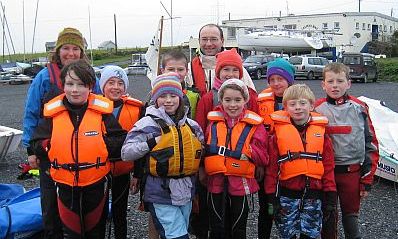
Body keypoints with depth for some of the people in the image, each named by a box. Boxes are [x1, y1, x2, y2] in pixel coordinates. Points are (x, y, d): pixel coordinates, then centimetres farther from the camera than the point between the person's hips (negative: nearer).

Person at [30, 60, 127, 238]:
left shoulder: (102, 111, -9)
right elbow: (36, 145, 2)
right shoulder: (53, 112, -4)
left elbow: (122, 141, -9)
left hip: (97, 183, 0)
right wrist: (49, 146, -15)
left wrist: (101, 143, -21)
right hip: (65, 184, 1)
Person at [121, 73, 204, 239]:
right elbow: (126, 153, -11)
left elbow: (199, 153, 22)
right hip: (161, 194, -6)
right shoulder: (148, 124, -8)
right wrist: (150, 143, -21)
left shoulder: (192, 125, 8)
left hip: (186, 192, 6)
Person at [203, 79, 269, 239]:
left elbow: (263, 158, -6)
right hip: (216, 183, 2)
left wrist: (250, 151, -22)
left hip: (241, 184, -2)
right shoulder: (214, 122, 3)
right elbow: (206, 150, 14)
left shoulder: (254, 124, -4)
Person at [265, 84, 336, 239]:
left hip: (313, 194, 1)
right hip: (287, 194, -1)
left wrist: (330, 197, 2)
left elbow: (328, 166, 4)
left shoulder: (321, 132, 2)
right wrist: (272, 197, -3)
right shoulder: (279, 132, -4)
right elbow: (272, 166, -3)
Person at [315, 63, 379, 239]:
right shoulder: (316, 110, -2)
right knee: (328, 217, 12)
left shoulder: (359, 109, -1)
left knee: (351, 216, 11)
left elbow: (371, 144, 1)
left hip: (353, 172, 0)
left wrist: (367, 179, -1)